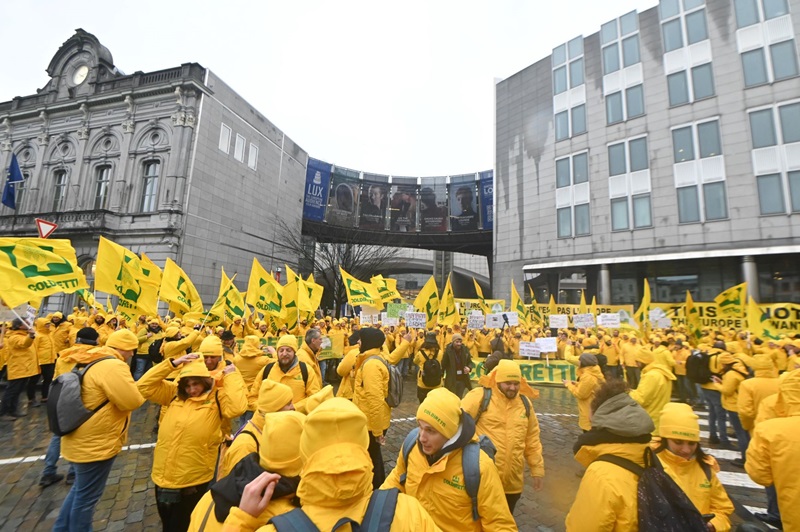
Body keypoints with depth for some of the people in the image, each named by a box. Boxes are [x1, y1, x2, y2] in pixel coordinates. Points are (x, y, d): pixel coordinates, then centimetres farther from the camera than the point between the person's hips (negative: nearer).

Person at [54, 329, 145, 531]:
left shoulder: (91, 361, 5)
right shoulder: (114, 366, -27)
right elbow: (132, 401, -27)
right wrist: (137, 388, -8)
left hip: (82, 441, 10)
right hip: (96, 444, -10)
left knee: (80, 490, 28)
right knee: (87, 497, 10)